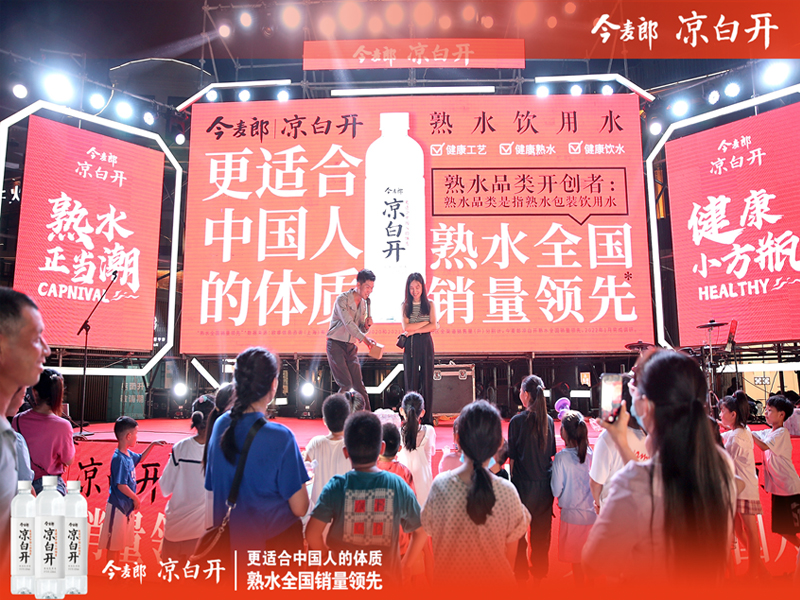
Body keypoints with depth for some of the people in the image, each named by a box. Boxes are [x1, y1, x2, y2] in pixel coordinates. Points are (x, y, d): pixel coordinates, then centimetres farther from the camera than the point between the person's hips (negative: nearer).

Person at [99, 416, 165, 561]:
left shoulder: (128, 454, 3)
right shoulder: (119, 458, -23)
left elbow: (140, 458, 26)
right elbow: (121, 485, -24)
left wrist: (153, 445, 18)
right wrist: (136, 499, -13)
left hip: (126, 505, 9)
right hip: (117, 506, -9)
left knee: (119, 543, 20)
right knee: (113, 545, 4)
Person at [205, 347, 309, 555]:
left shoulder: (220, 425, -7)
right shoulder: (280, 437, -25)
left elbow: (211, 487, 5)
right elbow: (299, 508, -20)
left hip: (228, 536, 5)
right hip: (275, 539, -5)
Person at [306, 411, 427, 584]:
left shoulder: (336, 487, -15)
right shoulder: (398, 485, -13)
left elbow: (312, 533, -16)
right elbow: (421, 531, -6)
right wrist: (403, 565, 6)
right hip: (386, 577, 0)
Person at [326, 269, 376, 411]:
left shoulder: (364, 303, 9)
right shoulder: (343, 299, -13)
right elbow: (348, 323, -26)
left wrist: (366, 325, -9)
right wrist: (364, 339, -36)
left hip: (351, 346, 6)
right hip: (336, 344, -6)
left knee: (358, 384, 3)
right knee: (346, 384, -12)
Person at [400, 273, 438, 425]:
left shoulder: (429, 305, 7)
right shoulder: (405, 306, 6)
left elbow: (433, 327, -4)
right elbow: (406, 327, -6)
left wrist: (414, 330, -10)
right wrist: (426, 322, -6)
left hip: (426, 344, 0)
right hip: (410, 345, 0)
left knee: (427, 380, 2)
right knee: (411, 380, 1)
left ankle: (427, 419, 8)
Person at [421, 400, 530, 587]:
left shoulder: (440, 485, -21)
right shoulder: (507, 492, -23)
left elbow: (431, 533, -7)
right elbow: (511, 553, -10)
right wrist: (505, 577, 8)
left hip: (448, 578, 1)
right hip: (493, 579, 0)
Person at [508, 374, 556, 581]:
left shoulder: (518, 421, -14)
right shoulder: (549, 420, -1)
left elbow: (512, 457, -10)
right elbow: (552, 453, 7)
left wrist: (513, 477, 1)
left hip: (524, 484, -4)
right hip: (545, 483, 5)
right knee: (542, 530, 18)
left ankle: (520, 573, 21)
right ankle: (540, 571, 32)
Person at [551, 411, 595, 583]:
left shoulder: (561, 457, -17)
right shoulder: (590, 454, -5)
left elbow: (556, 491, -12)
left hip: (573, 515, -4)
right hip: (593, 513, 4)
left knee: (576, 560, 13)